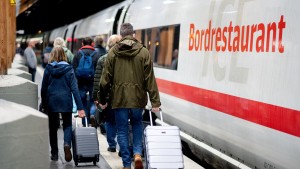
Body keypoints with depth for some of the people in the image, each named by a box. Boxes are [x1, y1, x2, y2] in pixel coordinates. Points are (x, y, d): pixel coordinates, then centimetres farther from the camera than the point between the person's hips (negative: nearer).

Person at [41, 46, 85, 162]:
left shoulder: (48, 69, -2)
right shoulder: (69, 69, -3)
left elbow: (44, 88, 0)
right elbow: (74, 88, -8)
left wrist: (43, 105, 12)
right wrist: (80, 107, -9)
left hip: (51, 101, 1)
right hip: (66, 101, 0)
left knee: (53, 127, 13)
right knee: (67, 125, 13)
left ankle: (54, 154, 16)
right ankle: (67, 144, -15)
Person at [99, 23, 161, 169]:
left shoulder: (112, 52, -2)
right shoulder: (143, 52, -3)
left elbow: (105, 79, -1)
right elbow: (150, 80, -5)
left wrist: (102, 100, 10)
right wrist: (155, 102, -1)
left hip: (119, 98, -1)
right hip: (138, 98, 1)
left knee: (122, 131, 10)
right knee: (137, 124, 23)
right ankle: (137, 153, 5)